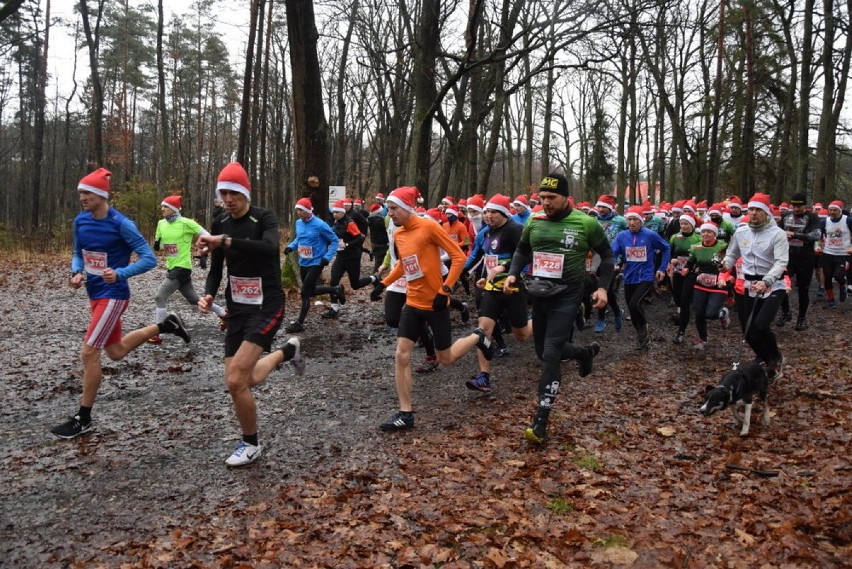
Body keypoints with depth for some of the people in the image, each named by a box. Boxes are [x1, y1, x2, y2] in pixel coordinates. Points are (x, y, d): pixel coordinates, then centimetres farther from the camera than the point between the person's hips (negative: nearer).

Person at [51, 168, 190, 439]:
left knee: (89, 353, -9)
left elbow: (149, 258, -17)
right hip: (95, 295, 8)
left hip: (113, 295, -8)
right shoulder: (80, 221, 2)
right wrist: (77, 273, -6)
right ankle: (165, 325, 35)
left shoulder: (121, 224, -18)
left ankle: (83, 419, 5)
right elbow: (78, 254, 16)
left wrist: (120, 274, -31)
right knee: (116, 352, 18)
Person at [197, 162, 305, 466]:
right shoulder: (220, 224, 6)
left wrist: (226, 241, -40)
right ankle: (286, 351, 33)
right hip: (237, 309, 7)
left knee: (235, 380, -16)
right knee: (241, 381, 4)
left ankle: (251, 444, 8)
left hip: (267, 307, -7)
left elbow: (269, 248, -34)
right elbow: (216, 268, 11)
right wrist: (209, 295, -8)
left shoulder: (264, 218, -12)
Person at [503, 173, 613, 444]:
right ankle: (585, 352, 44)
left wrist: (603, 287, -4)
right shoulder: (534, 221, 2)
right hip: (539, 294, 5)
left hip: (567, 296, -5)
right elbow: (522, 250, 18)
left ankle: (541, 420, -11)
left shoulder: (585, 223, -8)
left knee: (551, 354, -14)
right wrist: (513, 274, 1)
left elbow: (606, 254, 5)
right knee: (544, 351, 14)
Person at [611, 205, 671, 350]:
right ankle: (643, 337, 35)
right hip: (629, 278, 4)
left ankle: (644, 328, 5)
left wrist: (662, 269, 1)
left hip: (646, 278, -4)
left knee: (635, 304, -24)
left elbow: (666, 248, 4)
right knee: (633, 311, 13)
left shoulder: (650, 235, -9)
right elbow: (612, 252, -10)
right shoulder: (622, 236, -3)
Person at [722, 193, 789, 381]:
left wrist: (766, 282, -34)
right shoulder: (740, 232, 6)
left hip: (773, 286, -5)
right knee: (748, 331, 6)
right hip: (748, 286, 5)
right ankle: (768, 362, 31)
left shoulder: (777, 233, -10)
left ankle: (776, 358, 8)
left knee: (761, 325, -23)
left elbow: (781, 262, -19)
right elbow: (731, 255, 19)